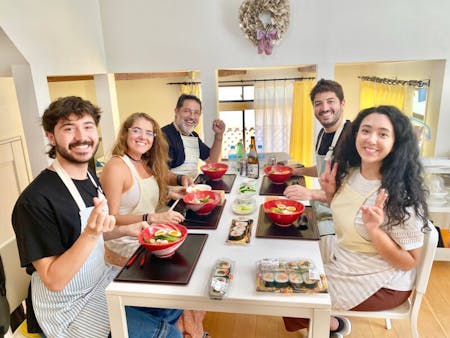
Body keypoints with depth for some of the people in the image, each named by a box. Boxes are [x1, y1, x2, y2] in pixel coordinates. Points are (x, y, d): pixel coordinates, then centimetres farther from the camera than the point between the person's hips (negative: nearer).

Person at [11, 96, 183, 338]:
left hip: (103, 280, 8)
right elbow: (53, 281, -24)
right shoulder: (34, 201, -27)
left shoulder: (90, 178, -1)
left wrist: (125, 230, -2)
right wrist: (91, 234, -37)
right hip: (69, 309, -7)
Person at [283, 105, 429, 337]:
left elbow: (409, 262, -19)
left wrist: (374, 230, -35)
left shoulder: (401, 195, -28)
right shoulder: (350, 172, -8)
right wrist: (331, 193, -8)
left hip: (380, 283, -7)